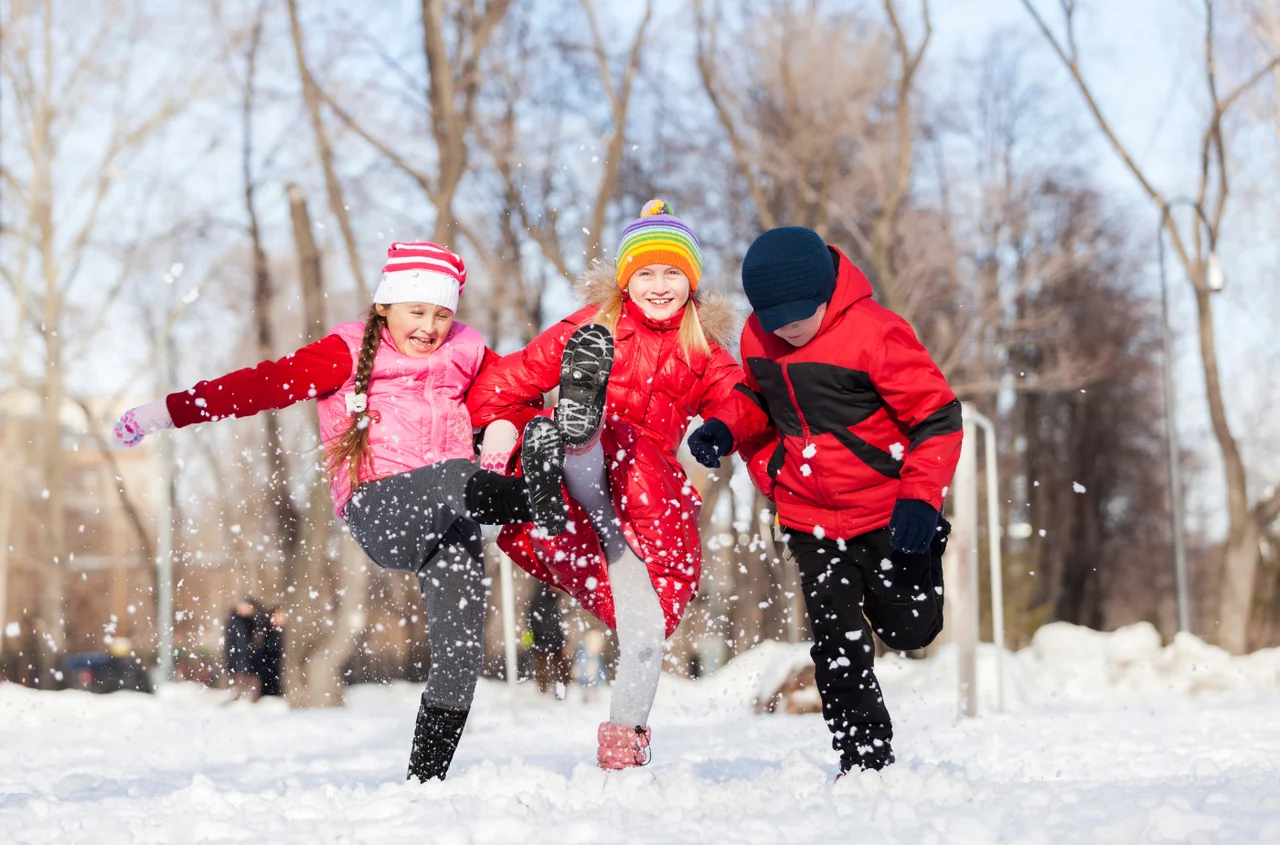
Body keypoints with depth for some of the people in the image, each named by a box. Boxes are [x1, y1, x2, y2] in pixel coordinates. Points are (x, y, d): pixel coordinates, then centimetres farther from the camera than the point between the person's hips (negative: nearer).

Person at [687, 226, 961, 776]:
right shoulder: (757, 337, -2)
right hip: (809, 519, 3)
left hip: (887, 513, -3)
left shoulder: (873, 333, -19)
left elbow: (938, 414, -15)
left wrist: (921, 498, -23)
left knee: (910, 631, 8)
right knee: (839, 646, -5)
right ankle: (863, 760, 8)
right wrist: (725, 431, -4)